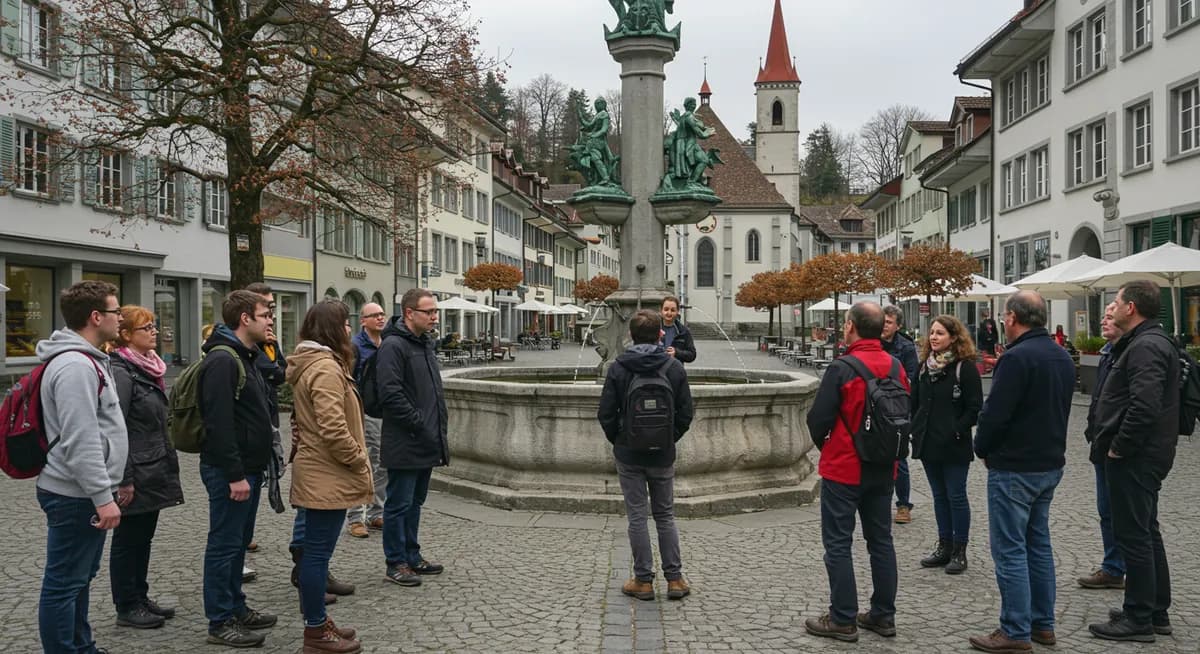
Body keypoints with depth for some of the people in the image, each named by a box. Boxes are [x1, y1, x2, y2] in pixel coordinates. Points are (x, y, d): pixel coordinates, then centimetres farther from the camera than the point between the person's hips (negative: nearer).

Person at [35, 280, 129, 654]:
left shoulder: (87, 360, 14)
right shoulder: (75, 366, -20)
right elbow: (80, 442, -26)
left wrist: (107, 487, 24)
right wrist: (102, 496, -24)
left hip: (84, 492, 11)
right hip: (75, 495, -11)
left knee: (80, 579, 19)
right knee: (64, 584, -1)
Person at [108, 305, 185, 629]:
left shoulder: (148, 368, 12)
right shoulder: (121, 372, -16)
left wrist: (167, 466, 19)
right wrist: (124, 479, -22)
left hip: (154, 472, 9)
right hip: (135, 475, -9)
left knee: (144, 537, 16)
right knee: (128, 540, 4)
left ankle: (140, 598, 27)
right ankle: (126, 607, 15)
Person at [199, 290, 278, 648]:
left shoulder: (246, 356, 15)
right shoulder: (222, 359, -18)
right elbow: (218, 423, -24)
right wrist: (234, 474, -24)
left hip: (248, 467, 10)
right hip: (230, 471, -10)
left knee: (239, 542, 17)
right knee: (224, 544, -1)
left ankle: (236, 608, 29)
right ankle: (221, 622, 8)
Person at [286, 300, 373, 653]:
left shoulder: (307, 364, 14)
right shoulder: (326, 369, -19)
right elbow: (333, 429, -26)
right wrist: (359, 460, -13)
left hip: (316, 471, 11)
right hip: (327, 475, -11)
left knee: (314, 550, 16)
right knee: (318, 551, -2)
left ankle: (317, 621, 26)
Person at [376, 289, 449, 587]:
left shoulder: (426, 344, 15)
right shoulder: (393, 346, -15)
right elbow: (391, 394, -22)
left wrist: (439, 432, 14)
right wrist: (420, 425, -19)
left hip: (426, 443, 9)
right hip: (405, 445, -9)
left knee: (414, 502, 18)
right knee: (399, 504, 1)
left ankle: (412, 556, 28)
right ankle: (396, 563, 12)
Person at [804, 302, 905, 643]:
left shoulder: (842, 369, -18)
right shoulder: (897, 367, 1)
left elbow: (818, 418, -16)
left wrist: (824, 445, 4)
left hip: (844, 469, -6)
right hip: (883, 469, 6)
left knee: (838, 543, 3)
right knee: (881, 540, 15)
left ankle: (843, 619, 8)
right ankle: (883, 615, 23)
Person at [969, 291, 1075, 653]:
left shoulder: (1017, 357, -20)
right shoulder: (1063, 357, 9)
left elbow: (994, 413, -20)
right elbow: (1059, 409, 16)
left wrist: (983, 450, -5)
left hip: (1014, 469, -9)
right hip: (1050, 463, 9)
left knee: (1010, 550, -2)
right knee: (1038, 544, 17)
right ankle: (1043, 624, 24)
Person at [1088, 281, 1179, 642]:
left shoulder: (1145, 347, -19)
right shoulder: (1155, 341, 15)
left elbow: (1144, 406, -31)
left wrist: (1118, 447, -19)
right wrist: (1113, 442, 15)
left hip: (1134, 459, -11)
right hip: (1148, 454, 11)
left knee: (1134, 535, -3)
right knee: (1146, 532, 17)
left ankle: (1139, 619, 6)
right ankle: (1156, 612, 28)